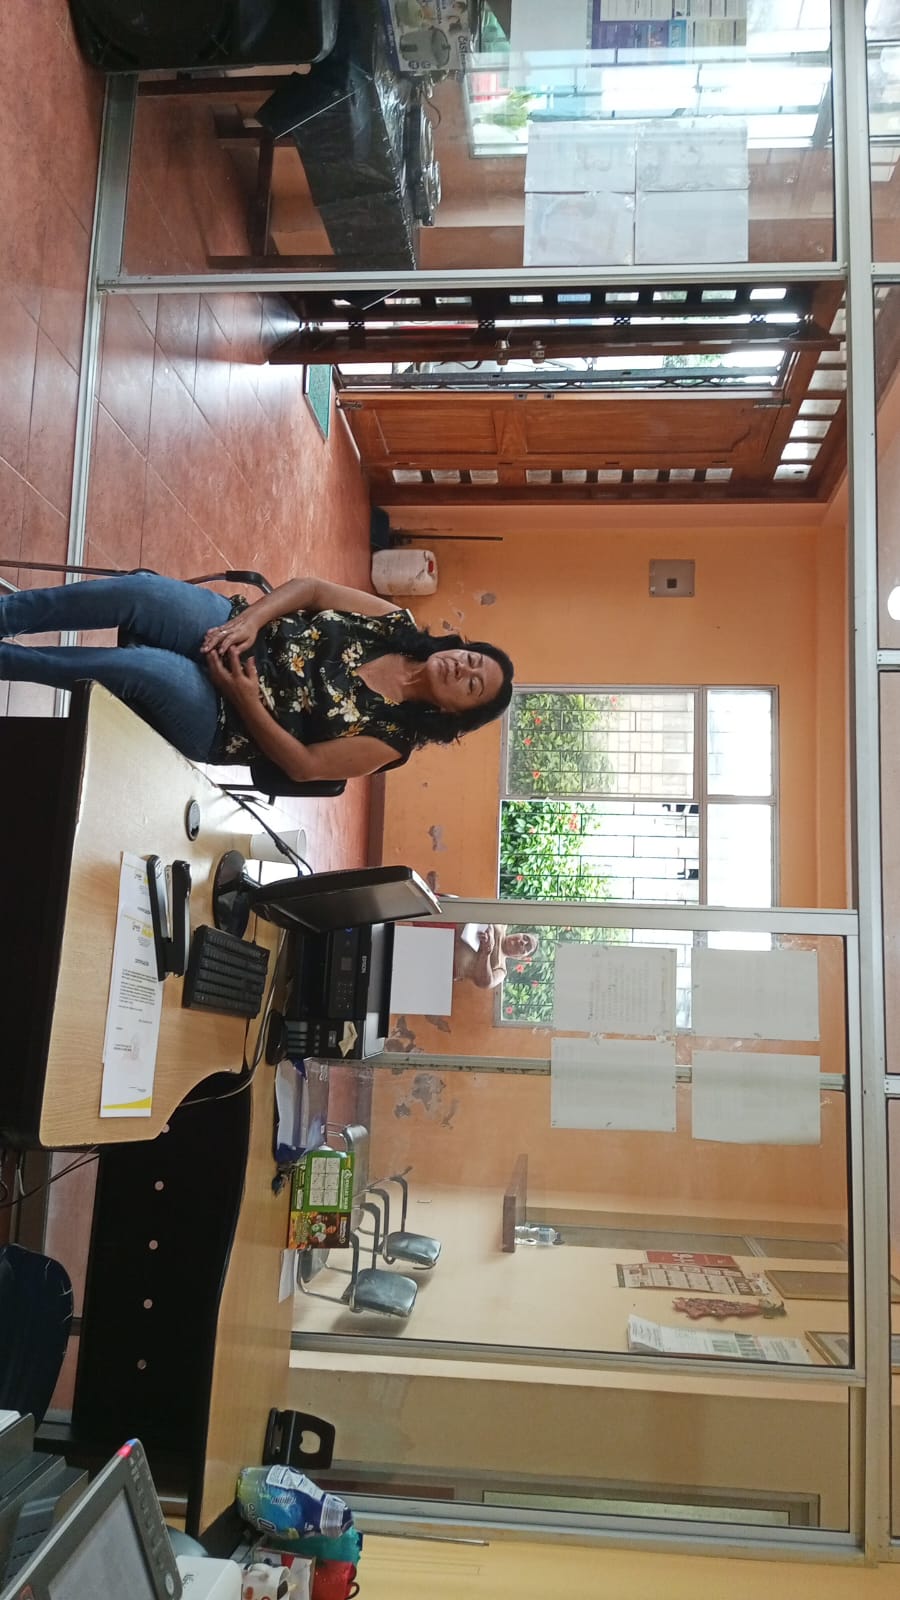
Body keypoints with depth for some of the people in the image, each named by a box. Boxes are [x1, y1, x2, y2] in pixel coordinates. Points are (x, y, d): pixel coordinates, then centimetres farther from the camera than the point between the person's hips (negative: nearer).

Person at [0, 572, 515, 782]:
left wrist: (245, 699, -23)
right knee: (141, 591, -27)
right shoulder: (397, 625, 3)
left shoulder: (393, 735, -7)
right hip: (223, 625, 4)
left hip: (216, 717, -4)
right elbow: (312, 588, 2)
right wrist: (250, 618, -16)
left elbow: (305, 766, -12)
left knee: (141, 667, -35)